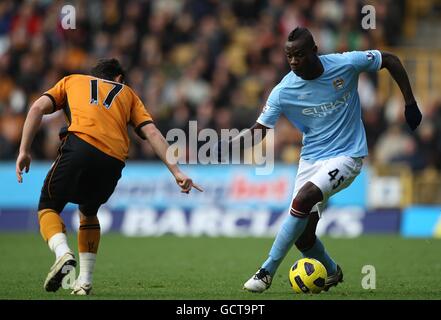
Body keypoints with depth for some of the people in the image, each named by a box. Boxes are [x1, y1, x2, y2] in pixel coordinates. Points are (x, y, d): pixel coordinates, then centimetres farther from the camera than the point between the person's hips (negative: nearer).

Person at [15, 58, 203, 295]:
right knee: (88, 212, 28)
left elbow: (38, 108, 14)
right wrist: (176, 171, 13)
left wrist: (24, 151, 9)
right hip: (114, 160, 3)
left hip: (80, 145, -3)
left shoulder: (71, 80, 31)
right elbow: (152, 133, 19)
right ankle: (85, 281, 17)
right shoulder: (128, 93, 33)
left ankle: (63, 253, -16)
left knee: (48, 207, 13)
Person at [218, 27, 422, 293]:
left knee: (303, 199, -28)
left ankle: (267, 272, -20)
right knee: (302, 236, -4)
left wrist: (410, 104, 0)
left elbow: (391, 60, 2)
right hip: (311, 159, 4)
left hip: (347, 156, -4)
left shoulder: (346, 64, -13)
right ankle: (331, 272, 30)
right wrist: (226, 144, -26)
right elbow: (259, 130, -8)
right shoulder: (283, 92, -9)